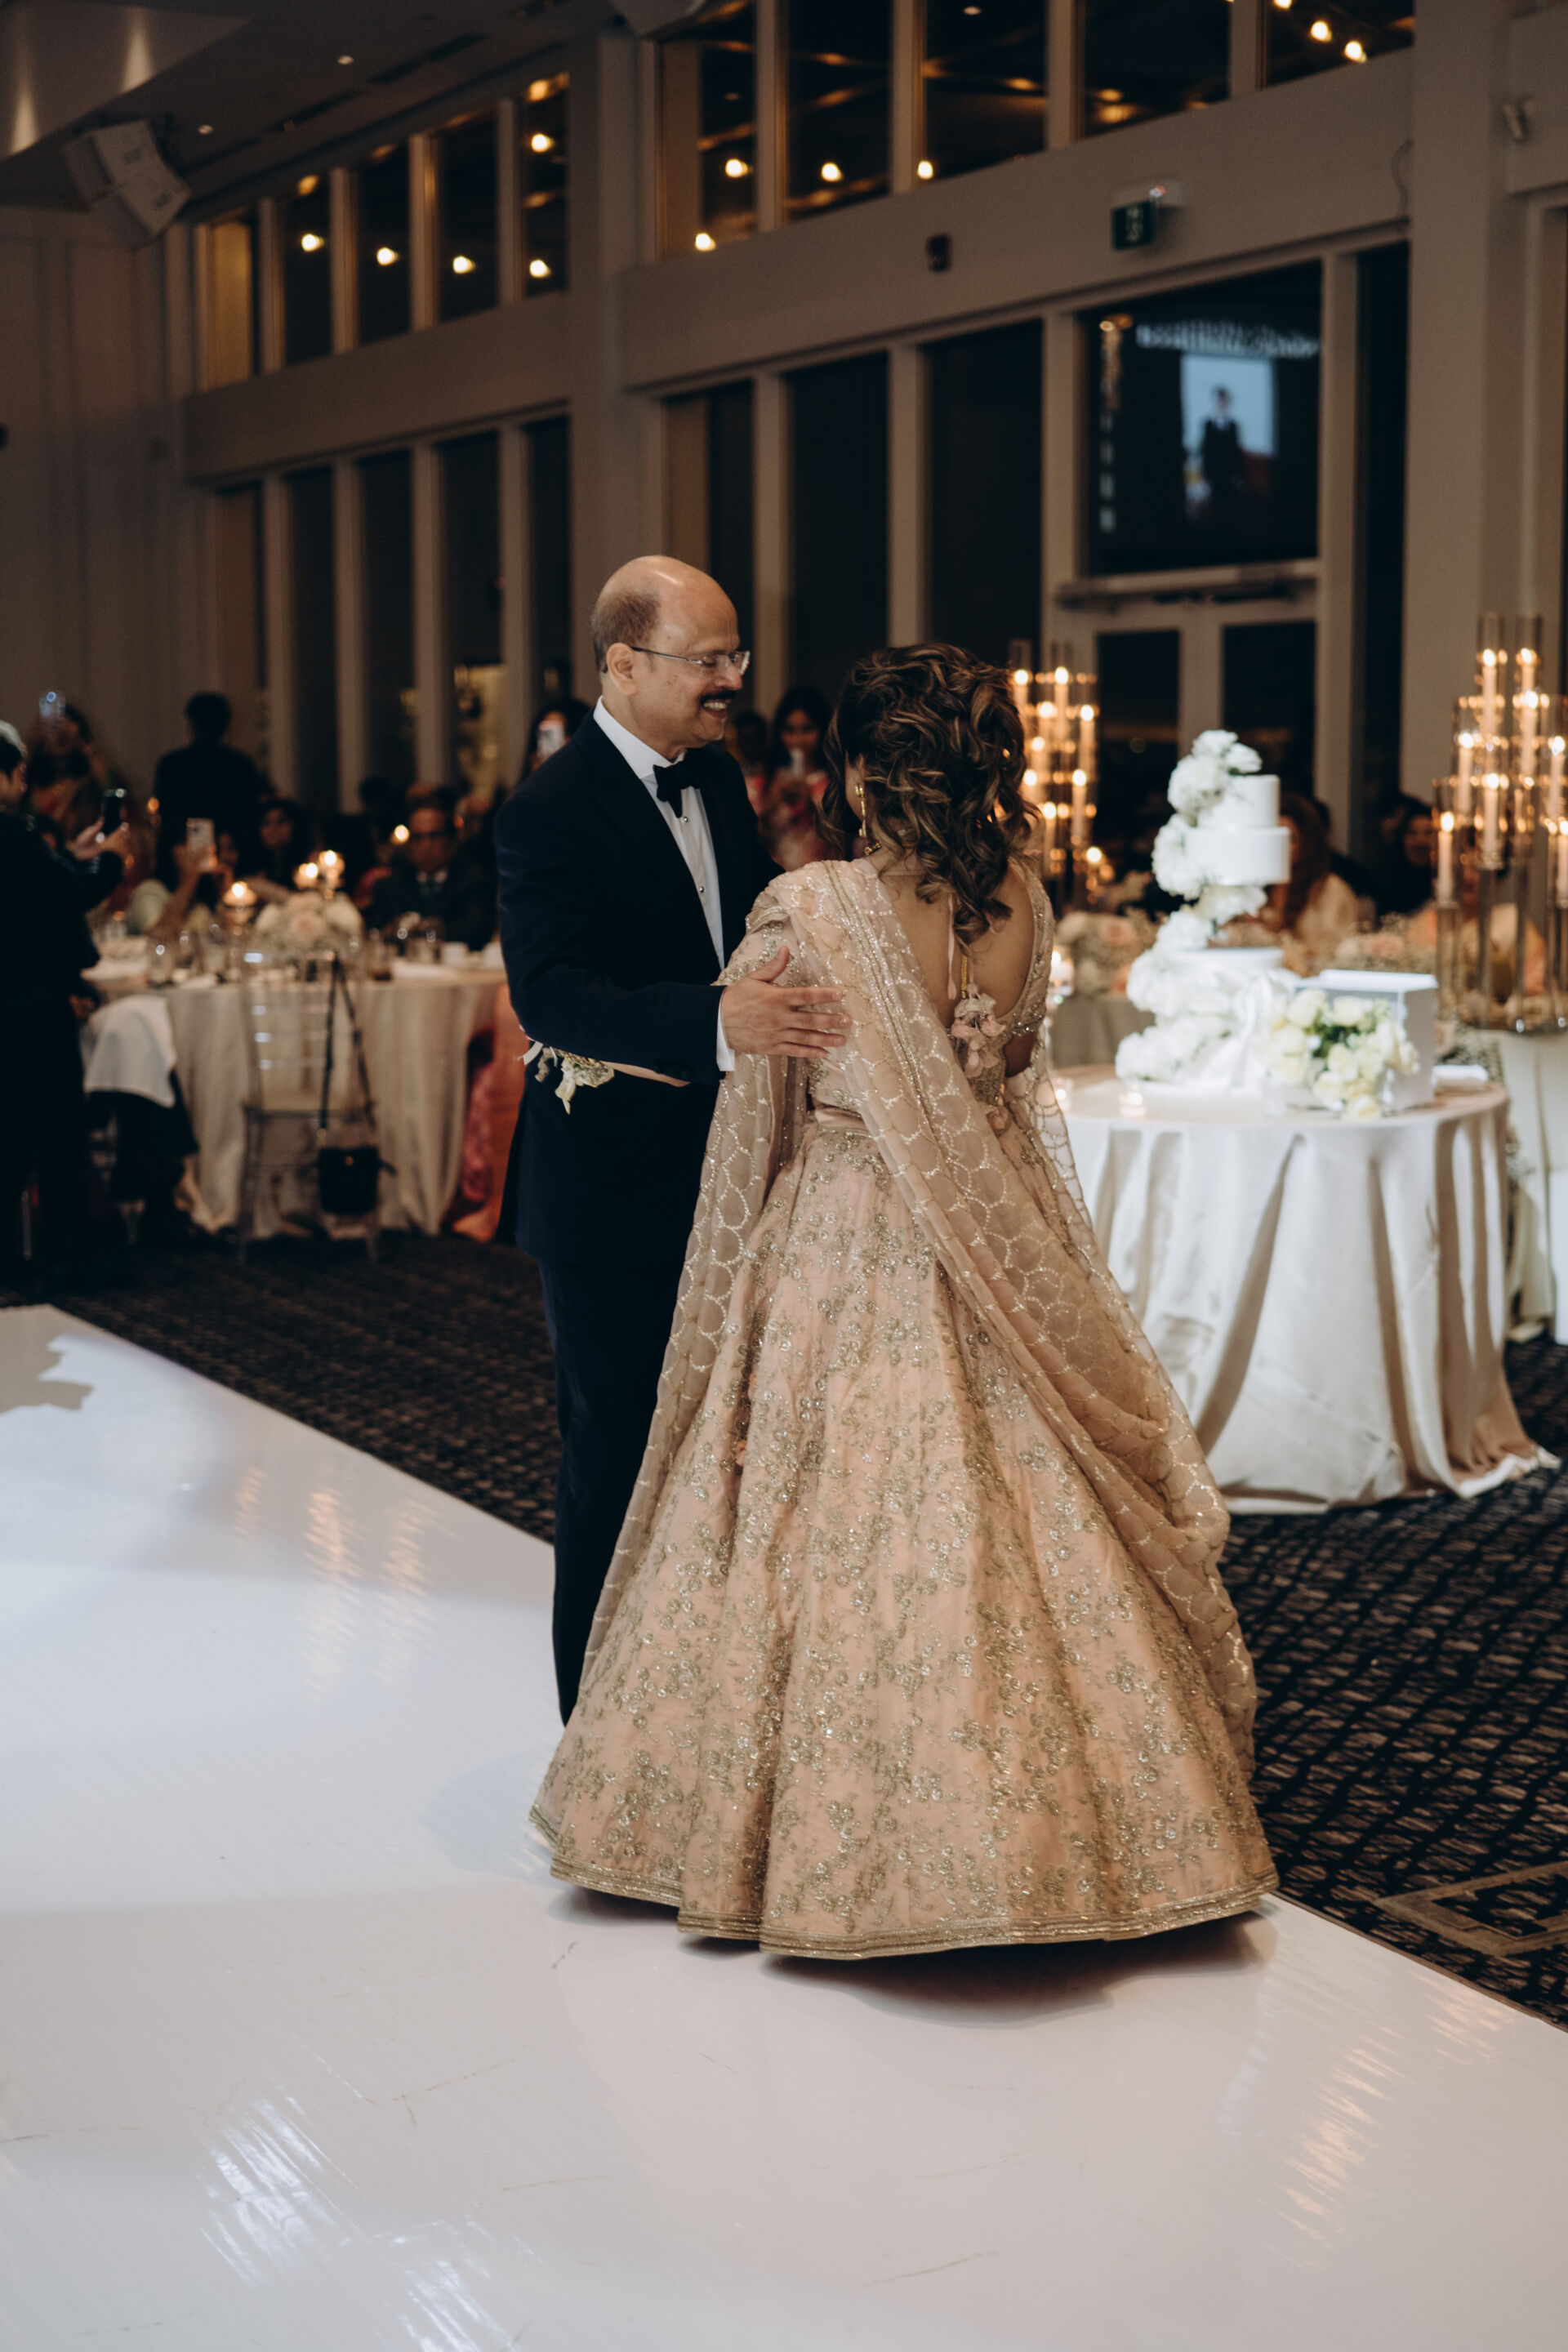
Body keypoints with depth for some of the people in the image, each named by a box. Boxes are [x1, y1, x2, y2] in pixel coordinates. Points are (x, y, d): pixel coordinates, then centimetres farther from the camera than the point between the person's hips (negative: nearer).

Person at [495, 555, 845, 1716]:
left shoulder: (717, 777, 9)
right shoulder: (552, 813, -16)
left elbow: (760, 923, 20)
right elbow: (548, 995, -27)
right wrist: (717, 1025, -39)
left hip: (721, 1171, 8)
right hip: (612, 1193, -7)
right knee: (617, 1455, 3)